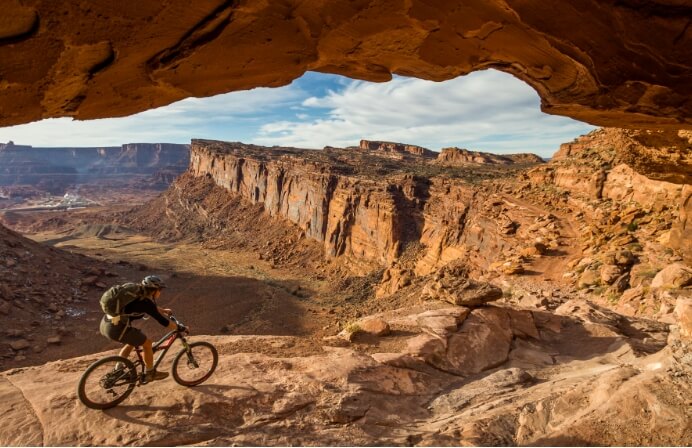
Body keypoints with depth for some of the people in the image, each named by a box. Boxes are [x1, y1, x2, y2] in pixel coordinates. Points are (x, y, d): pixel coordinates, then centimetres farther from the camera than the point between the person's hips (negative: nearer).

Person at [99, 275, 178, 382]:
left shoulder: (138, 293, 11)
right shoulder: (145, 302, -13)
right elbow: (162, 322, -12)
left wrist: (163, 310, 39)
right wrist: (179, 328, -1)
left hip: (105, 324, 9)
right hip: (116, 329, -9)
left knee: (133, 342, 29)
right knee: (147, 343, 8)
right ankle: (151, 374, 23)